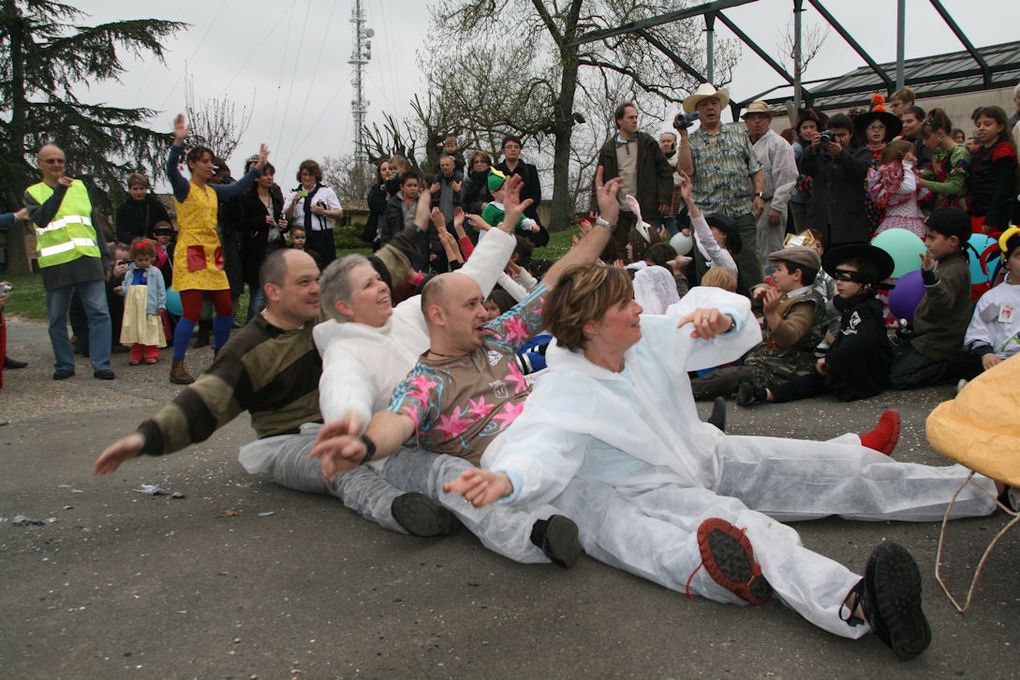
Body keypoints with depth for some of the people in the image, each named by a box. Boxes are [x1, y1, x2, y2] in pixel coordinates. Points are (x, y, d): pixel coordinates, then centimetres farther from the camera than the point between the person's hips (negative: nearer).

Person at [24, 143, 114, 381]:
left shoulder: (79, 187, 17)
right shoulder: (33, 193, 9)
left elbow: (95, 224, 19)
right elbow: (40, 219, -12)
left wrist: (105, 259, 15)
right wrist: (59, 192, -21)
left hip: (88, 260, 1)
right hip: (55, 265, -1)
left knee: (99, 312, -7)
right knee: (57, 319, 5)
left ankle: (101, 365, -5)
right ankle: (64, 365, 18)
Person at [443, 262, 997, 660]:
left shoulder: (650, 337, -2)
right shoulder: (564, 392, -21)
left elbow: (734, 330, 8)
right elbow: (540, 446, -39)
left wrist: (723, 316, -17)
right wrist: (504, 478, -62)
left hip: (702, 458, 7)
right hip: (635, 497, -6)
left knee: (838, 469, 6)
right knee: (743, 531, -38)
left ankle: (984, 487, 20)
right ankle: (855, 603, -61)